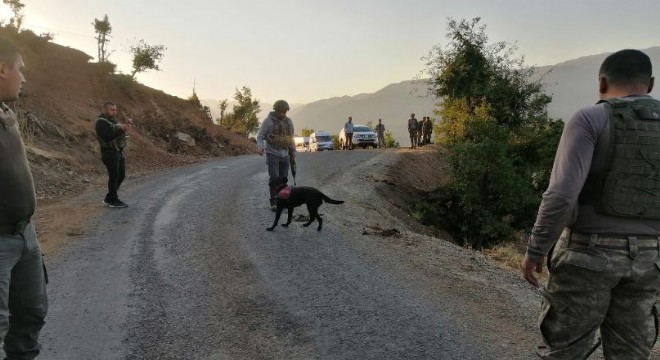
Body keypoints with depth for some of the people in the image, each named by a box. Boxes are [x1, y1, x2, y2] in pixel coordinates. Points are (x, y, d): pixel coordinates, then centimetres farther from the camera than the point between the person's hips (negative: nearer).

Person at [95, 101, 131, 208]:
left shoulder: (113, 120, 17)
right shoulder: (101, 122, -10)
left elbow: (118, 132, 12)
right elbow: (107, 137, -22)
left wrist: (126, 125, -5)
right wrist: (121, 130, -29)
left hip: (119, 152, 9)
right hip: (109, 152, -9)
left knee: (121, 175, 12)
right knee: (114, 176, -4)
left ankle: (109, 198, 22)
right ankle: (113, 200, 6)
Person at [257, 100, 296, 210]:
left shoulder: (288, 121, 6)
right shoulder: (268, 121, -8)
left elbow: (291, 139, 14)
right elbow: (260, 137, -6)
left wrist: (293, 154, 12)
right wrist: (260, 147, -27)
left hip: (284, 155, 4)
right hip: (272, 154, -4)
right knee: (274, 178, -14)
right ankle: (274, 202, -8)